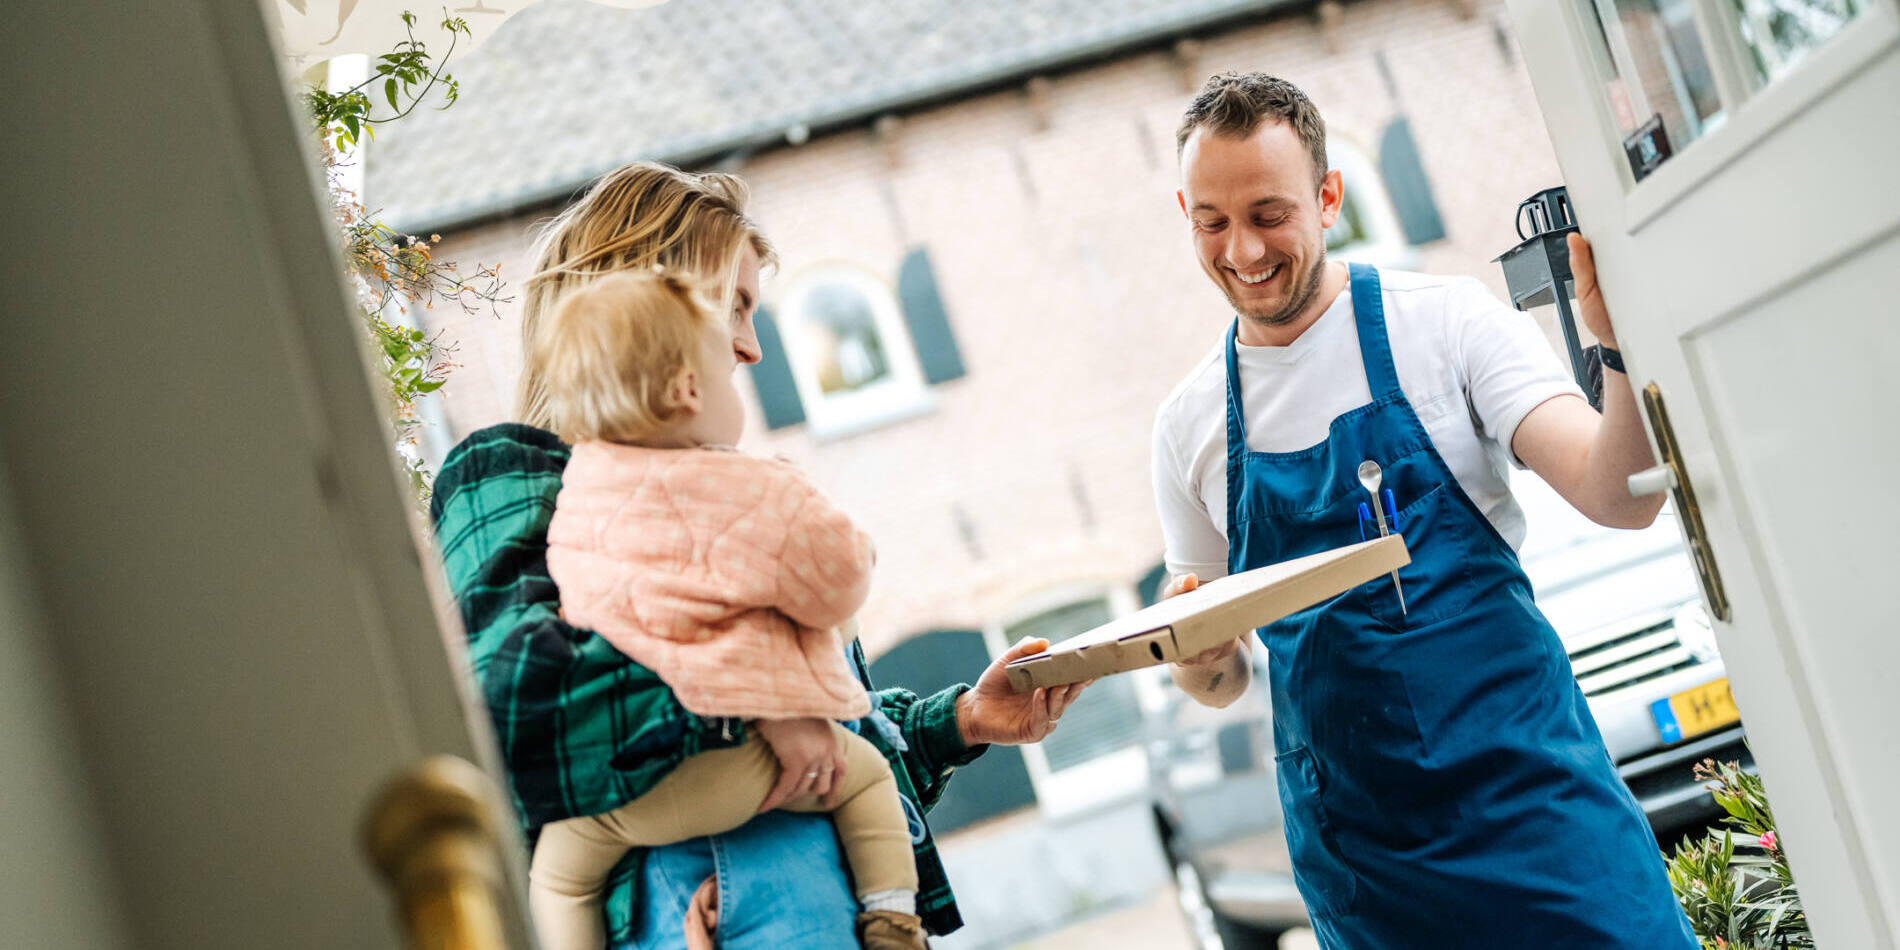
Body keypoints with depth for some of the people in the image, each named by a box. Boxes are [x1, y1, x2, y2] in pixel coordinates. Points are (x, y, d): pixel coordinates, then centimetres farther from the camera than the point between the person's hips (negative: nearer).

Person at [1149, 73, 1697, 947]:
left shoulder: (1444, 320, -3)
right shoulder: (1188, 422, 7)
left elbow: (1617, 500, -13)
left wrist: (1622, 349, -29)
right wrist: (1199, 658, -9)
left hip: (1526, 783, -3)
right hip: (1351, 835, 3)